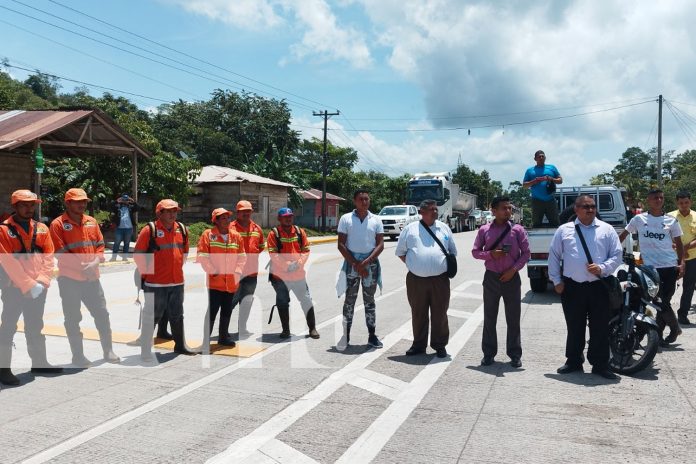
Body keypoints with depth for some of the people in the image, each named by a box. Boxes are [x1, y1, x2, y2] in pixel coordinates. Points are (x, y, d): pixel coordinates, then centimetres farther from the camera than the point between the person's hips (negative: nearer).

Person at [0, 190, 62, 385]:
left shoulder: (42, 229, 7)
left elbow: (48, 257, 3)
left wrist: (41, 282, -10)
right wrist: (29, 285, -18)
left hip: (38, 289, 5)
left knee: (35, 327, 16)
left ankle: (39, 362, 27)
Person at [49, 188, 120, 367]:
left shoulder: (92, 222, 9)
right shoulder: (58, 224, -7)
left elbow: (100, 245, 8)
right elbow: (60, 253, -13)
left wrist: (95, 262, -11)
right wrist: (82, 267, -18)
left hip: (92, 277, 5)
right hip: (69, 278, -5)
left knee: (102, 314, 8)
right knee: (72, 319, 5)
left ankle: (108, 351, 18)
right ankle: (78, 356, 15)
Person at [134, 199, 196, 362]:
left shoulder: (182, 229, 8)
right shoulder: (149, 230, -10)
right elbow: (138, 254, -7)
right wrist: (146, 272, -5)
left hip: (177, 281, 6)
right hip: (155, 283, -6)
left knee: (177, 316, 16)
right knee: (151, 316, 0)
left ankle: (180, 346, 30)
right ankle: (145, 351, 9)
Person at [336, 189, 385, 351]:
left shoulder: (376, 220, 4)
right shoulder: (346, 219, 0)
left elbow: (380, 244, -1)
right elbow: (341, 244, -3)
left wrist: (366, 262, -13)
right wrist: (355, 264, -11)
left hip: (371, 262, 1)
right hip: (351, 261, -1)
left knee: (369, 300, 9)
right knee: (349, 300, 3)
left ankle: (372, 336, 15)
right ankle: (346, 335, 8)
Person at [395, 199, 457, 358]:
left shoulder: (444, 228, 10)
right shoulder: (410, 229, 4)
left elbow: (453, 251, 19)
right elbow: (400, 252, 10)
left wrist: (448, 265, 8)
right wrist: (413, 265, 3)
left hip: (440, 279, 1)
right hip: (416, 279, -1)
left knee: (440, 314, 6)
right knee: (418, 314, 9)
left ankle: (440, 345, 18)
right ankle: (418, 344, 22)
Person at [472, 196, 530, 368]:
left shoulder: (517, 230, -2)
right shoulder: (484, 230, 0)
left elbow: (526, 253, 1)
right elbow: (475, 251, 5)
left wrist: (514, 269, -10)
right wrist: (490, 254, -13)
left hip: (511, 277, -1)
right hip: (491, 277, 1)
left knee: (513, 319, 5)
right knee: (489, 318, 7)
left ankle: (515, 354, 17)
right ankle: (489, 353, 18)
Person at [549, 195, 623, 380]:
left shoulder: (606, 230, 7)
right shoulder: (564, 230, 7)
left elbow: (617, 255, 5)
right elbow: (553, 256, 9)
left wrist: (602, 268, -12)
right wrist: (556, 280, 3)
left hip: (598, 286, 0)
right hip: (571, 286, 0)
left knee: (600, 328, 3)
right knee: (574, 327, 10)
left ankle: (600, 364, 14)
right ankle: (573, 361, 24)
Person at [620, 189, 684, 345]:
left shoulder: (671, 221, 8)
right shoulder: (639, 219, 5)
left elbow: (679, 243, 11)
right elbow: (623, 235, 12)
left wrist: (682, 263, -1)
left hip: (670, 266, 1)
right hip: (650, 266, -1)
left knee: (664, 302, 2)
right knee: (662, 302, -2)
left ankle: (657, 333, 17)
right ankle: (675, 327, 19)